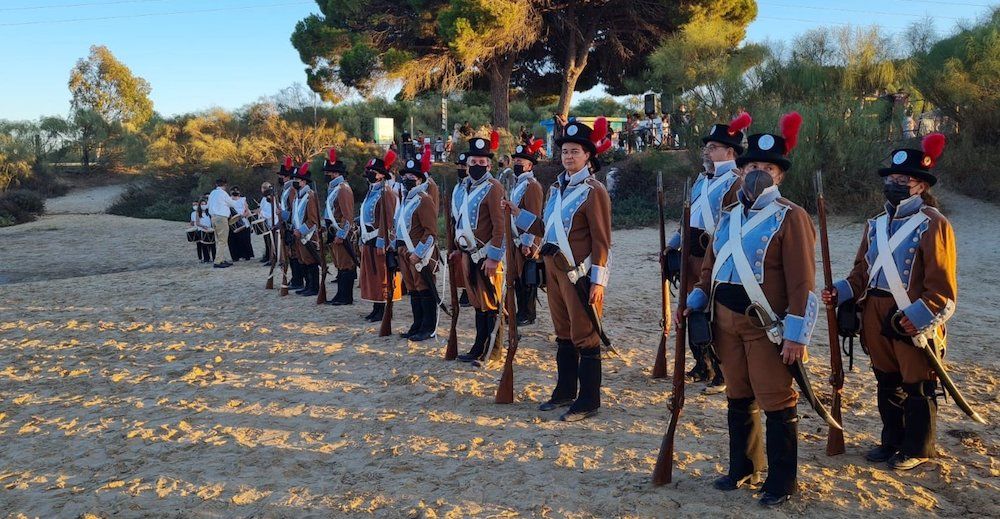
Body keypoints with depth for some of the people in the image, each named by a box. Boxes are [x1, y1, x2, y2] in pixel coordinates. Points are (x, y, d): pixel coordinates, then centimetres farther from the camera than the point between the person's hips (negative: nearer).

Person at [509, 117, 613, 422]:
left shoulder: (594, 191, -10)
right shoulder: (557, 188, 13)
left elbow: (601, 241, -13)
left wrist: (598, 281, -17)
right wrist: (517, 213, 13)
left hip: (580, 273, -8)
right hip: (554, 269, 8)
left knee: (585, 337, 0)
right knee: (563, 335, 16)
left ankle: (588, 402, 9)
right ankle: (565, 392, 28)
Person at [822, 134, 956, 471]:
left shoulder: (932, 224, -9)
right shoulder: (876, 225, 12)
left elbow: (942, 283, -14)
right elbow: (862, 270, 14)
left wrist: (920, 317, -23)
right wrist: (841, 293, -2)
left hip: (913, 321, -6)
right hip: (876, 317, 7)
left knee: (916, 386, 7)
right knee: (887, 383, 17)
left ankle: (918, 450, 21)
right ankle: (892, 441, 32)